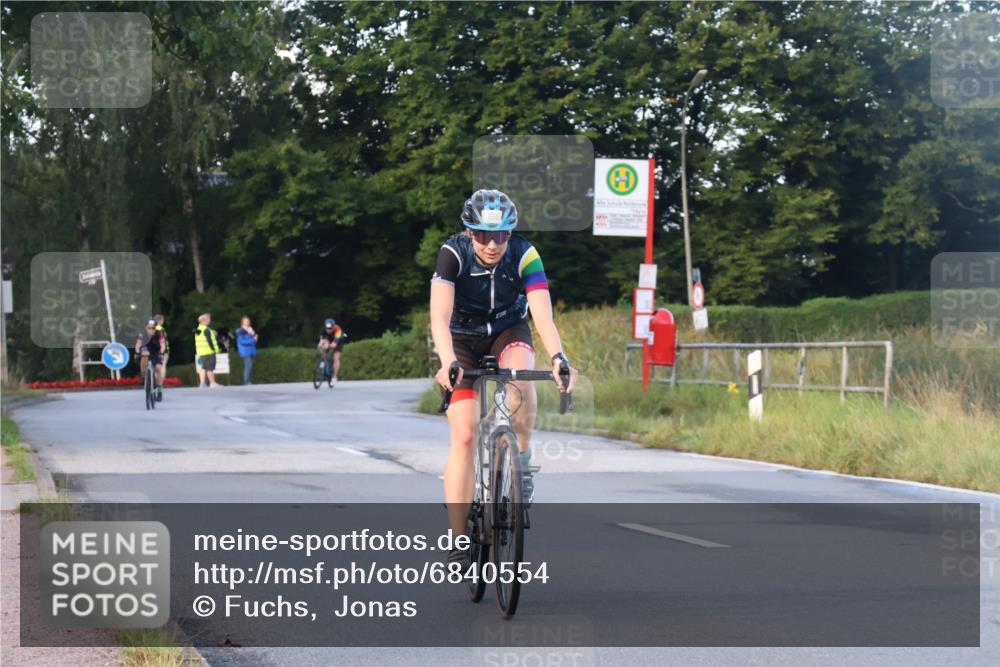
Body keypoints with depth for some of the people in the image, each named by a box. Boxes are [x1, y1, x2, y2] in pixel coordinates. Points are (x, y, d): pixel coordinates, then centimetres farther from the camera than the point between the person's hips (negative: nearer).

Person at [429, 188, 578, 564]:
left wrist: (558, 357, -53)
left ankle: (523, 456, -10)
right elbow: (440, 316, -35)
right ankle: (458, 541, -7)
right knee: (463, 435, -13)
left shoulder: (525, 256, -25)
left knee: (520, 375, -36)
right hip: (463, 340, -1)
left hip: (508, 332, 1)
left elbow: (543, 315, -34)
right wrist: (447, 362, -53)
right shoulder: (453, 254, -27)